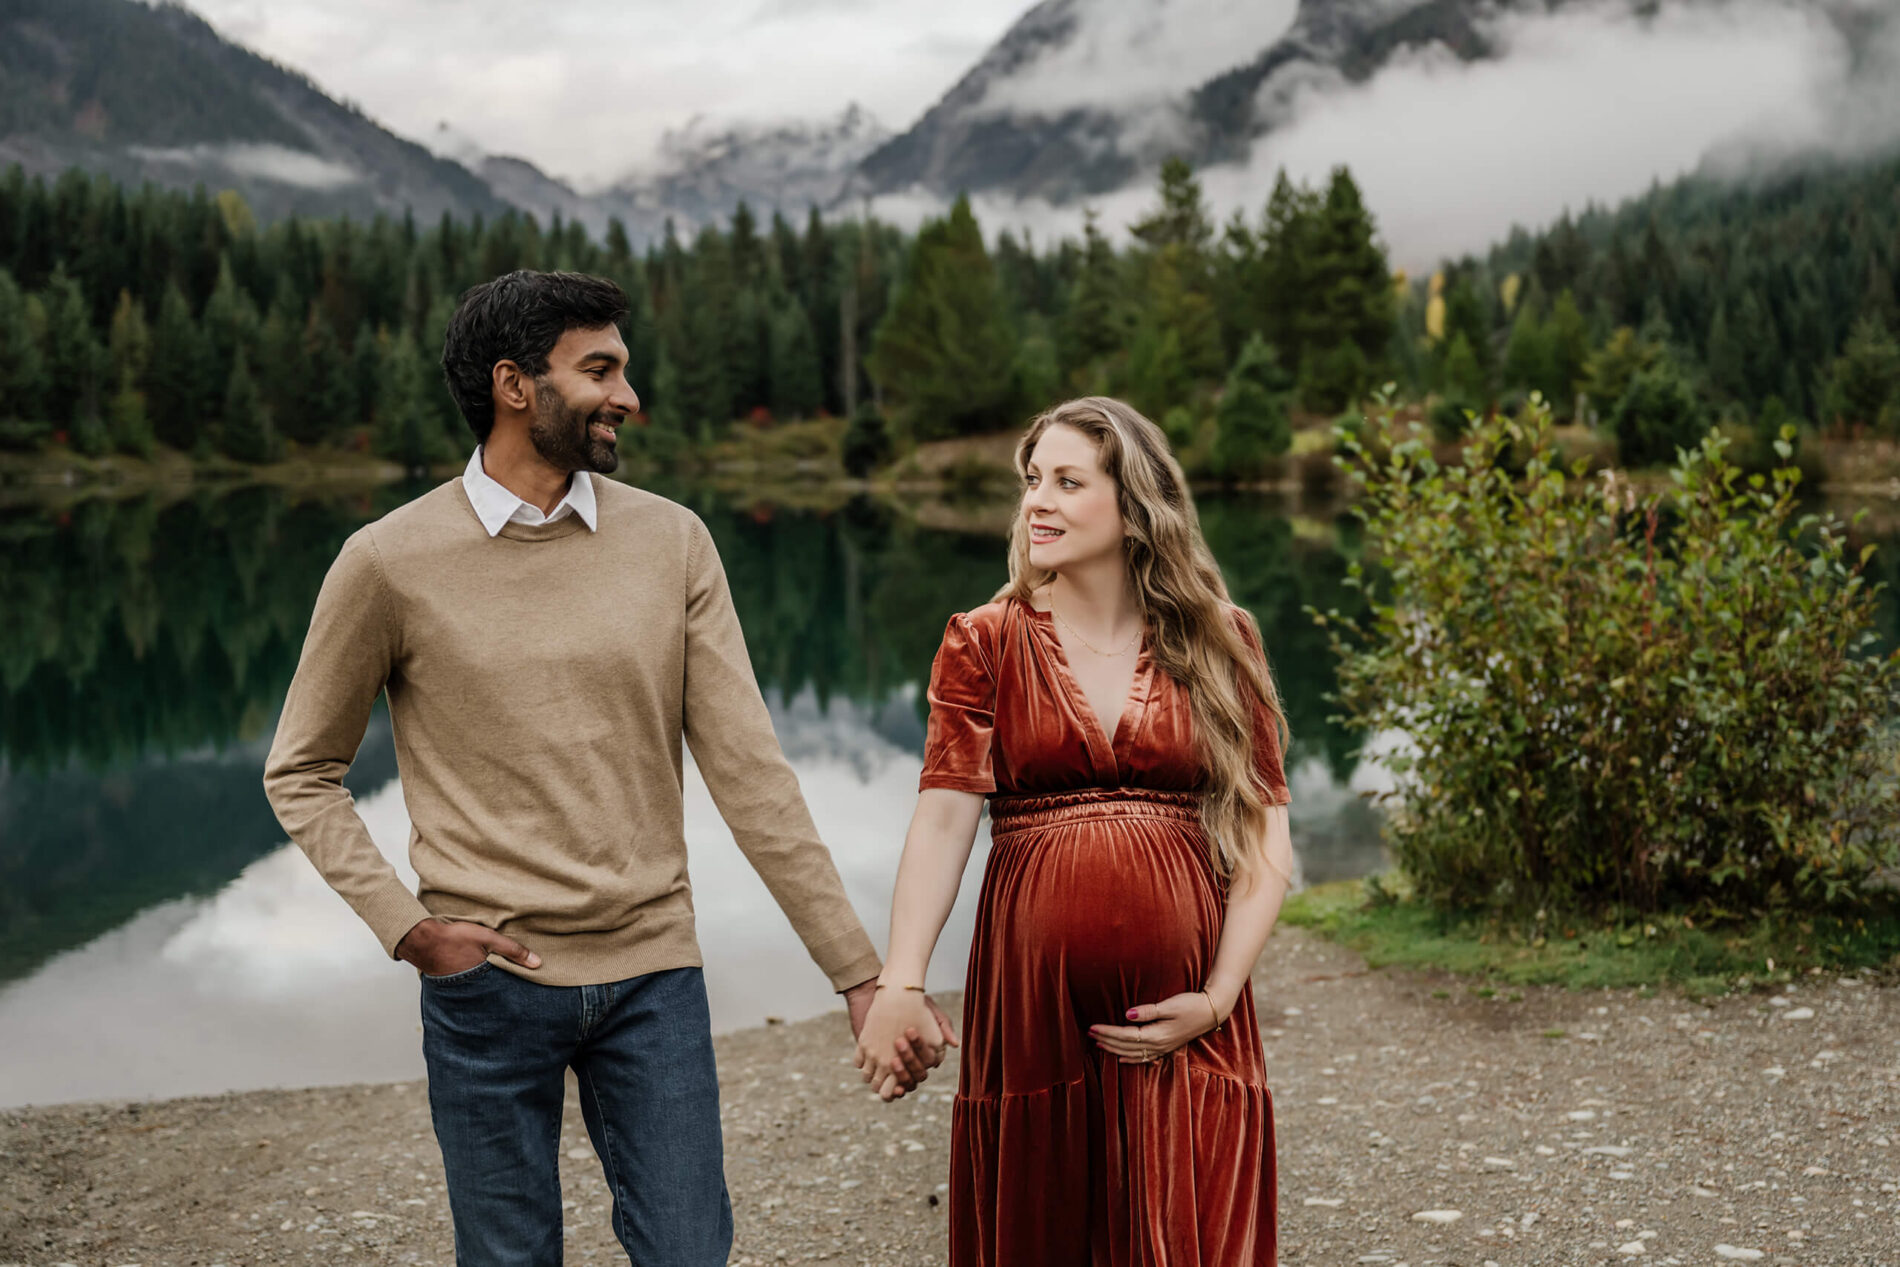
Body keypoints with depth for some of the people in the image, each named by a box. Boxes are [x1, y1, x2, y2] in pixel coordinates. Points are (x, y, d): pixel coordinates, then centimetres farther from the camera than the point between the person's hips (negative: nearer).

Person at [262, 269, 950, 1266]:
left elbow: (749, 772, -1)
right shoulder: (389, 564, -4)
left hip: (654, 972, 2)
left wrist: (858, 971, -4)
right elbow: (302, 774, 6)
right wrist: (404, 924, -8)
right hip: (488, 980, -2)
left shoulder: (672, 542, 2)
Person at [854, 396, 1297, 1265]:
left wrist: (1219, 996, -8)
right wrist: (899, 985, -22)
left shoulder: (1220, 644, 6)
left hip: (1182, 1019, 0)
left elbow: (1265, 840, 3)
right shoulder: (985, 644, 4)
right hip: (1033, 995, 0)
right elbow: (943, 816, -9)